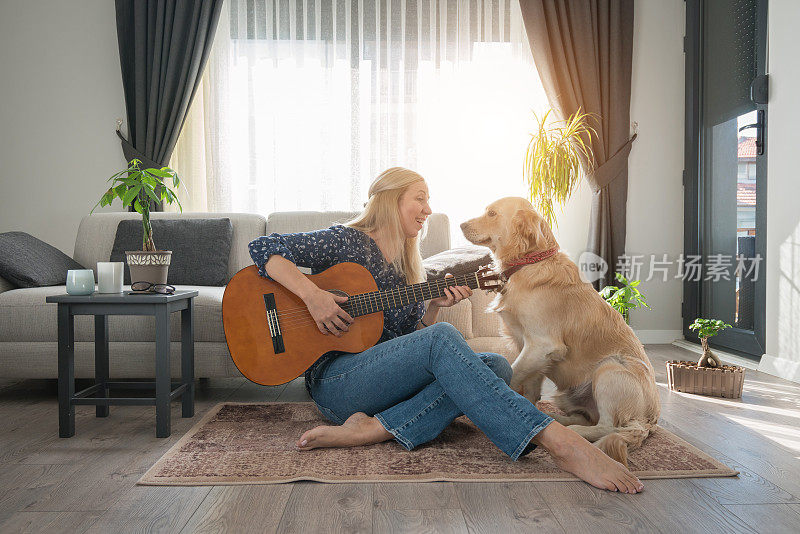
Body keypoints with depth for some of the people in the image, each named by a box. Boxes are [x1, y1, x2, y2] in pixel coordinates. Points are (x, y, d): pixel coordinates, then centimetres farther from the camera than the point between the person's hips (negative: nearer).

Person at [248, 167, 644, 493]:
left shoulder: (408, 266, 18)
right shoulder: (347, 240, -1)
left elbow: (412, 335, 16)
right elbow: (263, 247, -9)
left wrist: (433, 306, -3)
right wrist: (312, 295, -22)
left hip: (389, 381, 7)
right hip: (334, 379, -7)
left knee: (496, 366, -16)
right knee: (442, 338, -32)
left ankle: (373, 429, -31)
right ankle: (561, 442, -43)